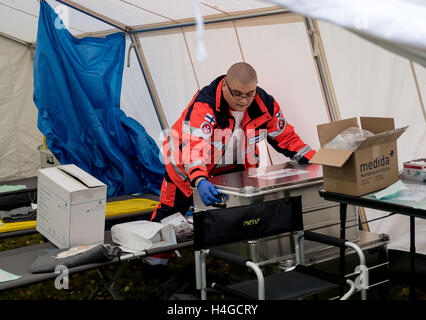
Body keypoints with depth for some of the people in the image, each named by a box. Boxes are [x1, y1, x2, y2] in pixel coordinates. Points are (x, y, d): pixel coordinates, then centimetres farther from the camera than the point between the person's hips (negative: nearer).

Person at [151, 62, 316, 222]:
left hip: (234, 167, 4)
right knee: (170, 211, 6)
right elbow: (193, 147, -46)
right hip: (188, 168, -4)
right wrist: (200, 181, -64)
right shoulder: (203, 106, -35)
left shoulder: (264, 104, -18)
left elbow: (286, 137, -6)